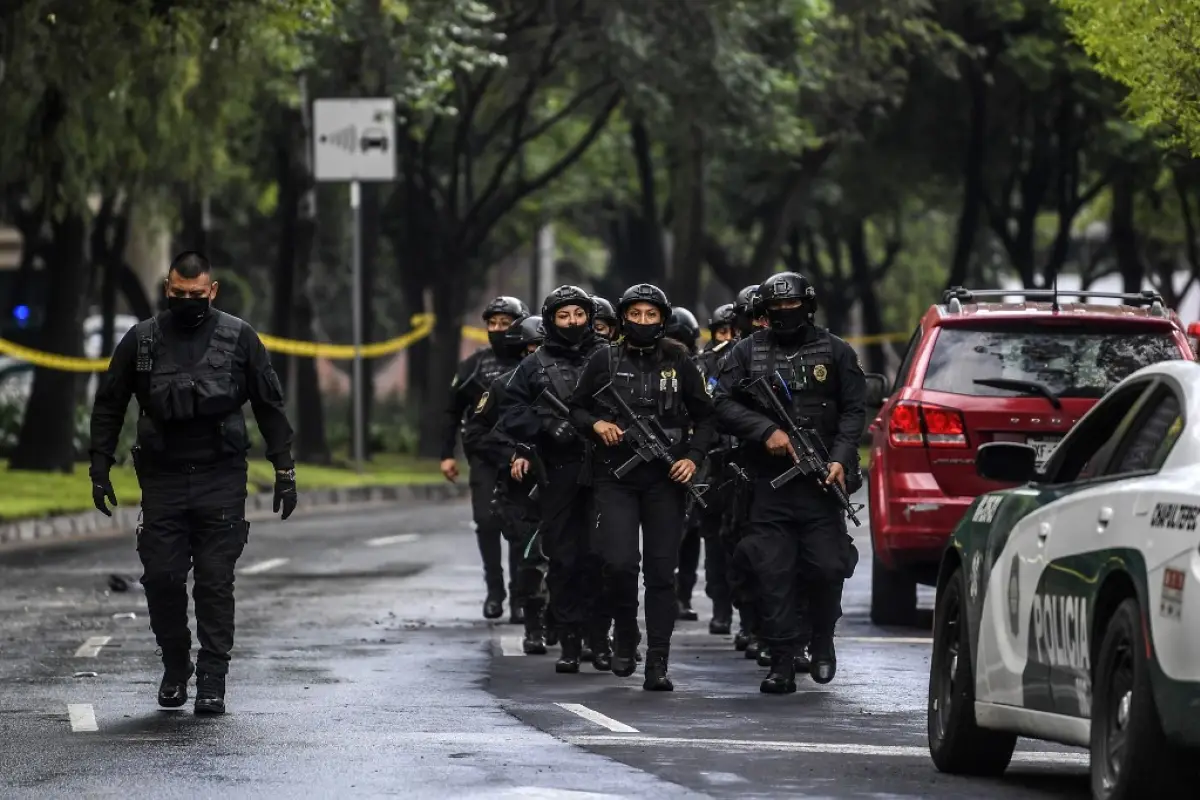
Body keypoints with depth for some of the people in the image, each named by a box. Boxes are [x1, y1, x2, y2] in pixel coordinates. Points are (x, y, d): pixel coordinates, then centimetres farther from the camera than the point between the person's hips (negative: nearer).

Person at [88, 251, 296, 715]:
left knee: (216, 583, -2)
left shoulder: (239, 338, 2)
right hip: (163, 480, 1)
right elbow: (108, 407, 10)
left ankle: (212, 678, 3)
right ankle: (175, 665, 19)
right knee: (161, 579, -1)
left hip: (222, 480, -1)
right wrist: (100, 470, 5)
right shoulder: (141, 341, 4)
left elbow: (270, 407, 7)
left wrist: (284, 471, 4)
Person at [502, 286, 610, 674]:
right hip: (558, 476, 1)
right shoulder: (535, 366, 10)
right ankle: (569, 642, 6)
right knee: (563, 559, 2)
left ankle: (599, 640, 6)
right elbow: (511, 413, 6)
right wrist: (546, 426, -11)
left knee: (598, 556, -1)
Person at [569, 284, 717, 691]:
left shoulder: (678, 363, 6)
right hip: (615, 478, -1)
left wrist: (693, 457, -4)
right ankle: (624, 634, 11)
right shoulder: (604, 360, 5)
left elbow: (705, 417, 11)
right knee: (619, 563, -16)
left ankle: (658, 664, 2)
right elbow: (577, 408, 13)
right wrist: (596, 424, -9)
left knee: (662, 572, -1)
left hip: (664, 479, 1)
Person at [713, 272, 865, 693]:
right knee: (772, 572, -3)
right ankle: (782, 664, 1)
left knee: (827, 567, -7)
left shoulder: (835, 351, 8)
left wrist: (840, 459, -8)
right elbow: (723, 402, 3)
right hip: (771, 481, 1)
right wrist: (766, 431, -10)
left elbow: (854, 409, 5)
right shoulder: (749, 352, 9)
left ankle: (823, 640, 20)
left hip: (821, 481, -1)